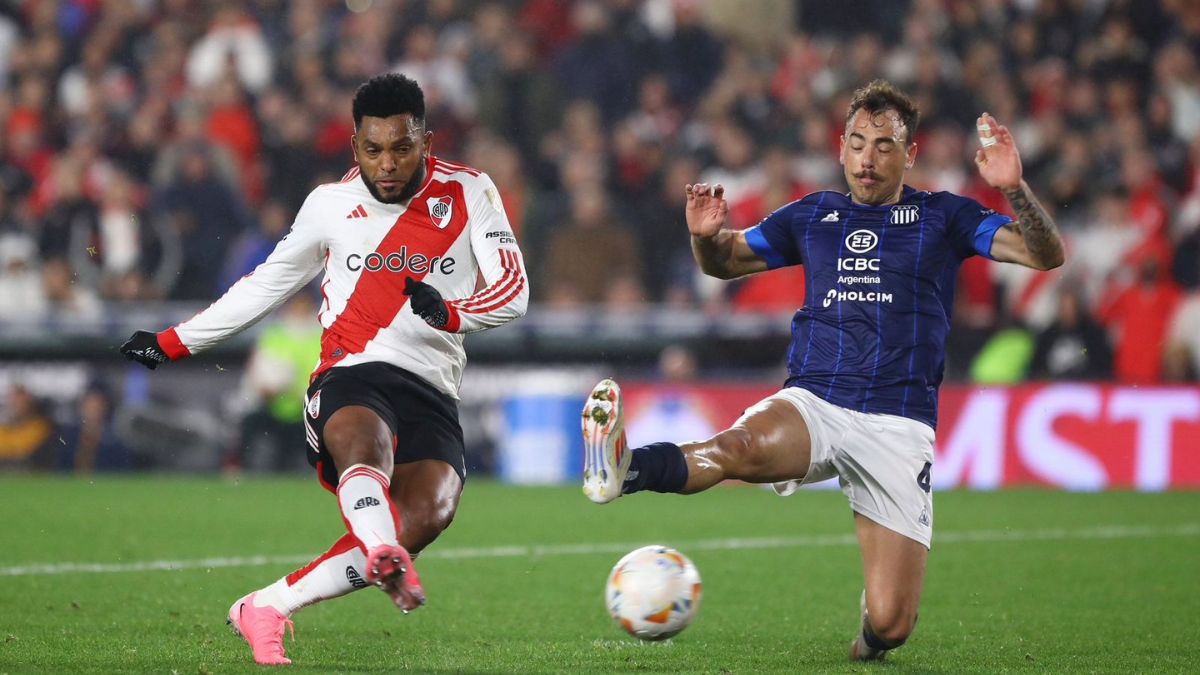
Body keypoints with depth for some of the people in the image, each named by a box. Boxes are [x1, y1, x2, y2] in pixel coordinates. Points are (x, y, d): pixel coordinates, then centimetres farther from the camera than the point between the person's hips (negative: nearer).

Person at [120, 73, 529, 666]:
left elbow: (513, 292, 2)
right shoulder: (330, 205, 12)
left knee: (429, 509, -28)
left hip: (432, 391, 1)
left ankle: (266, 608, -24)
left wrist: (450, 313, -20)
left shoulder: (469, 194, 7)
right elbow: (266, 285, 25)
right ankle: (387, 559, -69)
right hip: (350, 376, -1)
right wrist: (172, 343, 28)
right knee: (363, 440, -39)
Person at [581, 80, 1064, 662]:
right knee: (741, 446, -37)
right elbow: (724, 262, 27)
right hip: (812, 404, 1)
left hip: (898, 425, -1)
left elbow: (1046, 255, 1)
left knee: (888, 627, -10)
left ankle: (870, 627, 26)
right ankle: (622, 471, -62)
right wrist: (706, 236, 2)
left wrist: (1013, 188, -18)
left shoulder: (941, 218, 9)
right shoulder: (813, 216, 17)